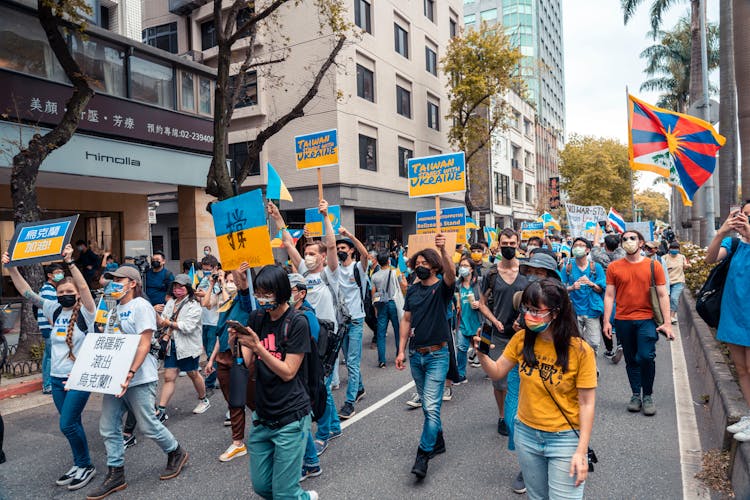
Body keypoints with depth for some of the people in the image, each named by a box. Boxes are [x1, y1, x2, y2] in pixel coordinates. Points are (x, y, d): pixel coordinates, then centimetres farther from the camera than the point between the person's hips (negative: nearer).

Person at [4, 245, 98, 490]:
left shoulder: (85, 312, -11)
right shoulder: (54, 310, 5)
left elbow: (83, 287, -29)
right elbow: (26, 292, 3)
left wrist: (70, 263, -39)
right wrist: (11, 268, -8)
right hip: (57, 378, 6)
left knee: (67, 424, -7)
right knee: (72, 424, 14)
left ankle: (86, 466, 12)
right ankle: (79, 465, 28)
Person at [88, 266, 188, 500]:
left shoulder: (141, 306, -10)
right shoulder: (115, 309, 16)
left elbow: (144, 344, -17)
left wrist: (131, 373, -25)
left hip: (138, 378, -8)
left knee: (147, 425, 1)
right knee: (108, 428, 7)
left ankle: (176, 453, 24)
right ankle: (115, 475, 20)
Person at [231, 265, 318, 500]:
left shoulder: (297, 323, -13)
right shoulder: (256, 318, 4)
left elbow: (288, 372, -14)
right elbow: (247, 364, 4)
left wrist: (258, 347, -22)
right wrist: (235, 344, -13)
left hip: (290, 418, -6)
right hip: (262, 415, 6)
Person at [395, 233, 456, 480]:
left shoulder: (442, 287, -6)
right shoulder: (412, 290, 8)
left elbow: (451, 273, -29)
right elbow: (406, 320, 10)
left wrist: (443, 249, -45)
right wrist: (401, 350, 5)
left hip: (437, 355, -5)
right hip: (415, 355, 6)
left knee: (431, 407, -9)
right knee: (427, 405, 17)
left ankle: (422, 456, -2)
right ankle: (438, 441, 34)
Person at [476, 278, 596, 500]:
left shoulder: (580, 350, -19)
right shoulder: (522, 339, -7)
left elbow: (586, 404, -14)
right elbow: (497, 372, 2)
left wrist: (581, 452, -15)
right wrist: (482, 354, -18)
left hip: (564, 439, -4)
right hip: (526, 434, 4)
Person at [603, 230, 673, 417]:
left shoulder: (653, 266, 2)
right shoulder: (614, 267, 3)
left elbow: (663, 295, 2)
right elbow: (609, 295, 4)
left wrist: (667, 322, -4)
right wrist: (606, 321, -1)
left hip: (646, 319, -1)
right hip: (623, 321, 2)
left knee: (646, 357, -11)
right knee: (631, 360, 11)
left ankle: (648, 396, 10)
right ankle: (636, 395, 25)